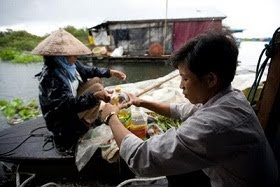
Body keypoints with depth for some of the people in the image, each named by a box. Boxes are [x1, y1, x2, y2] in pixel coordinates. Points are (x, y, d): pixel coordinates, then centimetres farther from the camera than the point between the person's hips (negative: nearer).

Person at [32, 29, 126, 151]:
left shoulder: (70, 65, -7)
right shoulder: (50, 77, -31)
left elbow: (89, 71, 10)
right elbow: (70, 104, -35)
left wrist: (111, 72, 3)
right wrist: (95, 96, -49)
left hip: (72, 103, 9)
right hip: (62, 121, -8)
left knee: (96, 80, 2)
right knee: (97, 88, -18)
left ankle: (96, 117, 5)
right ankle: (86, 123, -2)